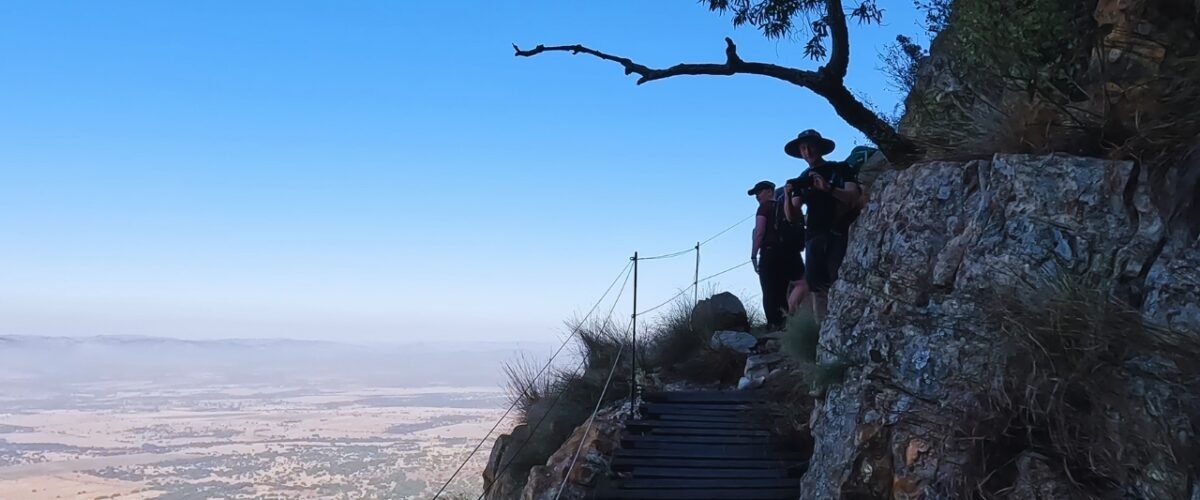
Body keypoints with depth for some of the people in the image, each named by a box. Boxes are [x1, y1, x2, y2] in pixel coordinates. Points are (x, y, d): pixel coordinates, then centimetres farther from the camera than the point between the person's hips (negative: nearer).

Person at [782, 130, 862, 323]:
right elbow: (792, 217, 12)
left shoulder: (840, 169, 6)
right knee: (816, 285, -4)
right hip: (814, 236, 4)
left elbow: (855, 197, -9)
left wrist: (828, 188, -22)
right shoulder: (803, 179, 17)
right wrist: (788, 196, -8)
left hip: (838, 234, -4)